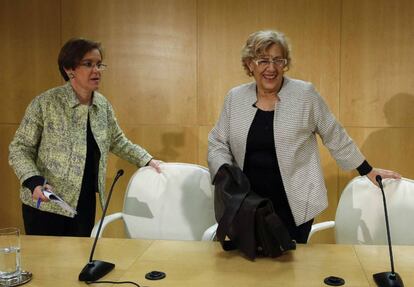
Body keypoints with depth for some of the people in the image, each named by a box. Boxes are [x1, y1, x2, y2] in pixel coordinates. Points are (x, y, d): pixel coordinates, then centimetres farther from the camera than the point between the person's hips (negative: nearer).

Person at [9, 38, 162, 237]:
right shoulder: (45, 103, -13)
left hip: (85, 204, 5)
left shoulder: (103, 105, 2)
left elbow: (117, 141, 17)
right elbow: (19, 148, -9)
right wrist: (34, 182, -23)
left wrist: (146, 160, 12)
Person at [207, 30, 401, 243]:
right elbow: (218, 144, 7)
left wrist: (368, 171, 8)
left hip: (294, 205, -2)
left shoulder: (305, 94, -5)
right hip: (247, 203, 2)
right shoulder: (235, 98, 2)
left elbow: (335, 137, 3)